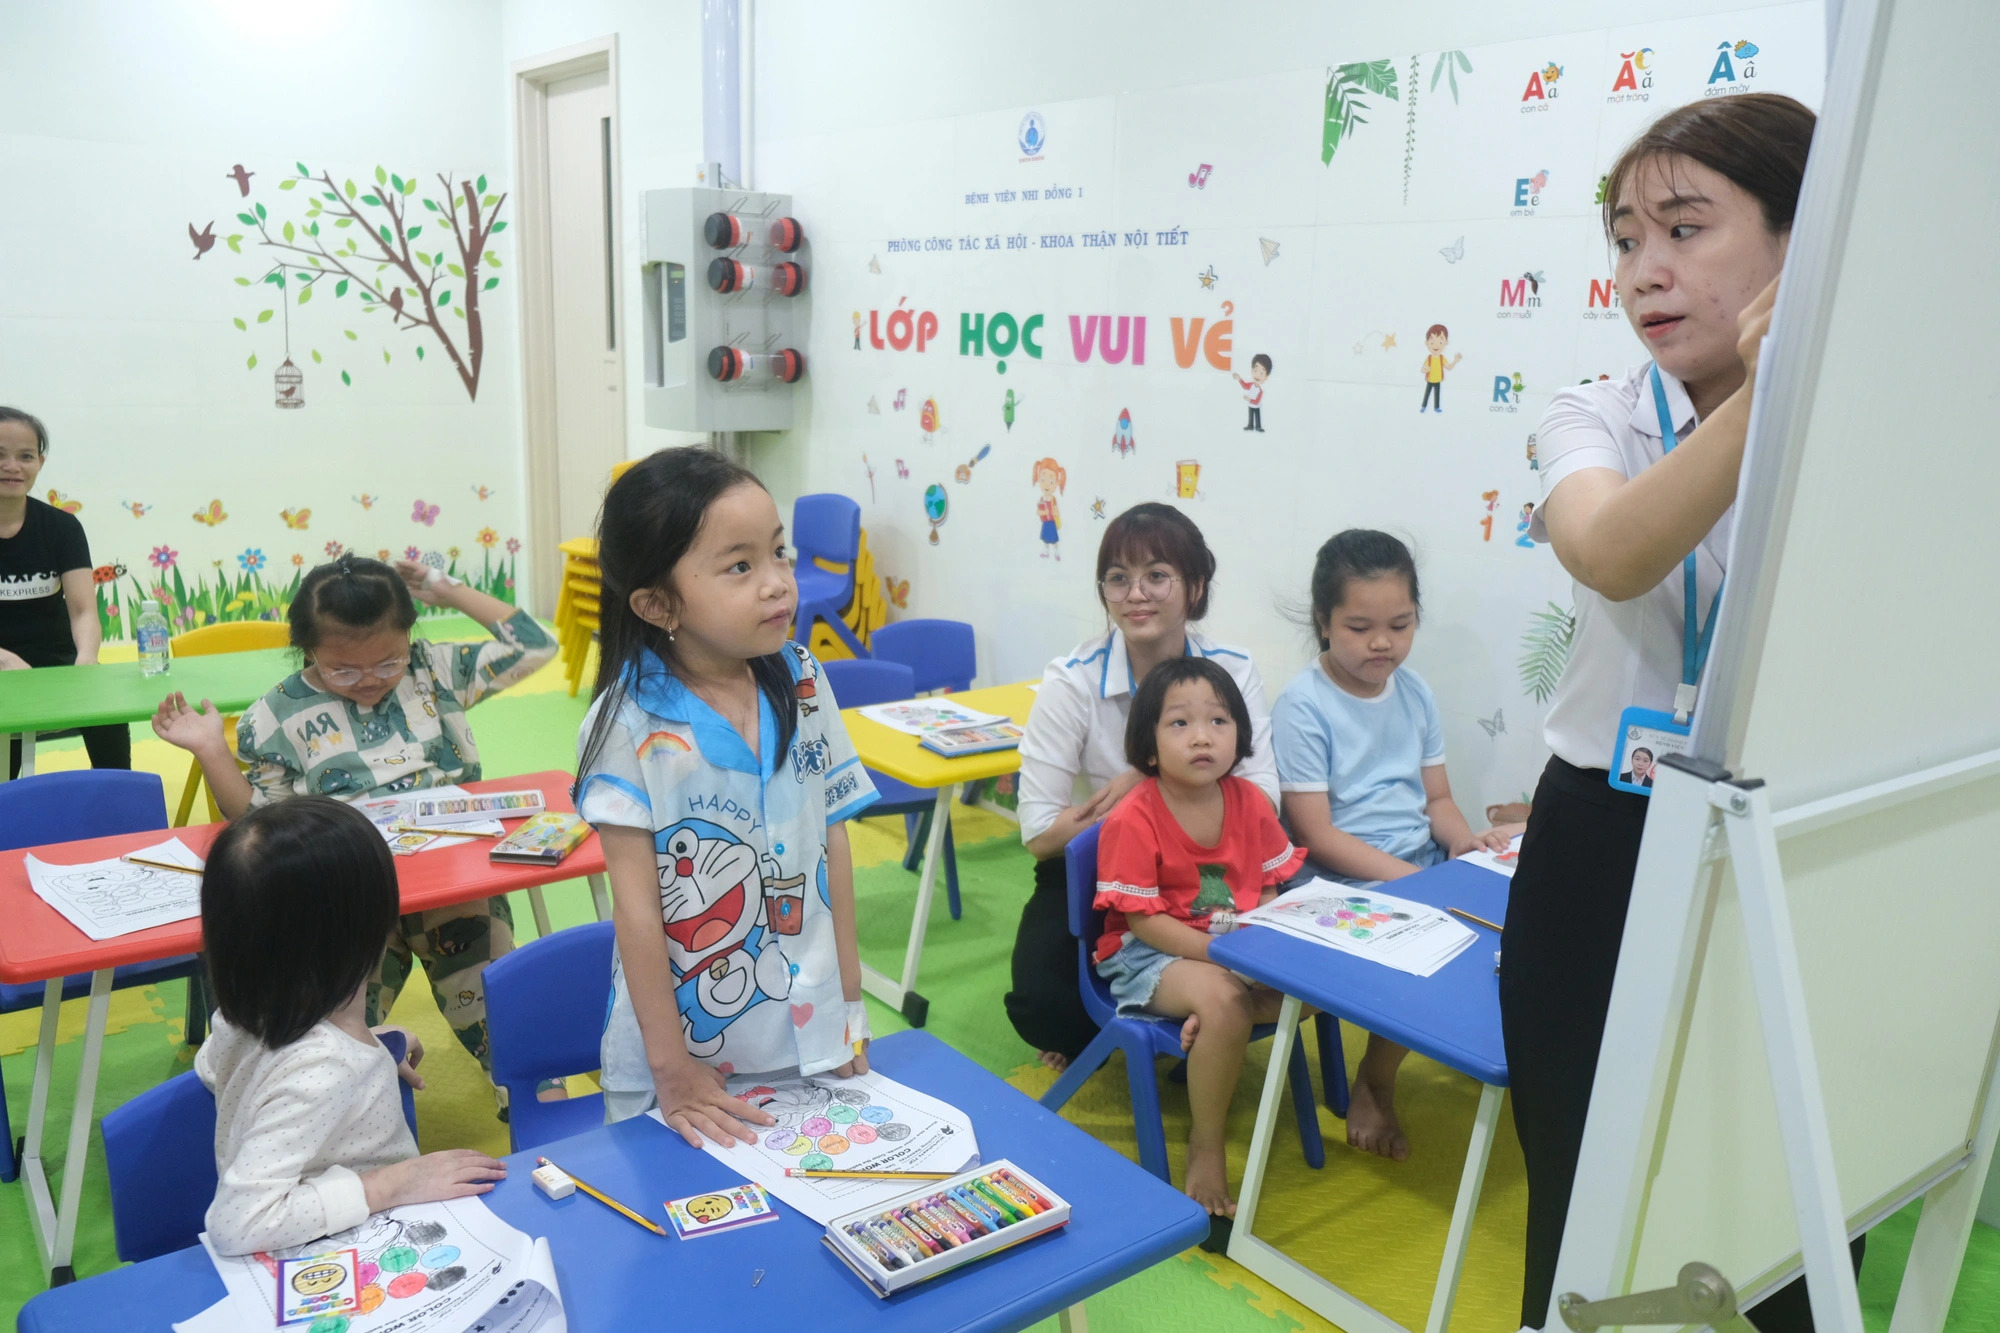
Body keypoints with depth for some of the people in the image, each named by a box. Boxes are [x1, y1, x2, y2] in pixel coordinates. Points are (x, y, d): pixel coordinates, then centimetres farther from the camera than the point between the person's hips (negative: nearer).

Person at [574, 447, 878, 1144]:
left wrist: (851, 999, 6)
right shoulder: (628, 724, -16)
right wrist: (670, 1066, -11)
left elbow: (833, 840, 3)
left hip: (811, 1034, 4)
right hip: (689, 1046, -3)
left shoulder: (803, 687, -4)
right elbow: (636, 904, -14)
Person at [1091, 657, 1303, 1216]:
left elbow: (1267, 892, 7)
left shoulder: (1251, 803, 0)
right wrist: (1221, 955, -25)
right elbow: (1143, 920, -17)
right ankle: (1205, 1150, -16)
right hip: (1150, 956, -6)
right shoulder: (1133, 820, -17)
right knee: (1222, 1000, -33)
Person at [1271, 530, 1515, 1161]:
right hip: (1345, 886, -6)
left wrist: (1464, 840, -8)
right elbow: (1316, 834, -15)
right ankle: (1372, 1089, 0)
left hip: (1421, 868, 6)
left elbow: (1436, 798, 13)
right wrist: (1409, 878, -22)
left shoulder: (1414, 692, 8)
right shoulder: (1303, 705, -12)